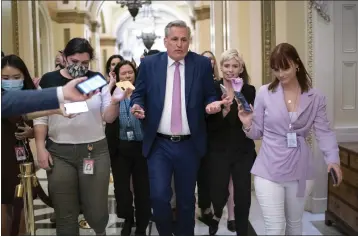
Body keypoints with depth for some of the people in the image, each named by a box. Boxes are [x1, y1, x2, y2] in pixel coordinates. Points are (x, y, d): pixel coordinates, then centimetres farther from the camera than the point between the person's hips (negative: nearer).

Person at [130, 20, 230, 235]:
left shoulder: (202, 64, 0)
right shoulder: (149, 64, 1)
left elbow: (209, 96, 6)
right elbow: (139, 94, 6)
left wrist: (212, 104, -16)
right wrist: (138, 106, -15)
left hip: (189, 145, 1)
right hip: (159, 145, 0)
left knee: (187, 198, 12)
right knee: (159, 195, -7)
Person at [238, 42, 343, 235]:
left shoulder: (315, 98, 0)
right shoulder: (264, 93, -3)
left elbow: (324, 131, -4)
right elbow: (258, 133, 2)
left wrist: (333, 158, -20)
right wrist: (248, 125, -19)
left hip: (300, 170, 2)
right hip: (269, 171, -2)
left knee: (294, 223, 21)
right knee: (275, 229, -2)